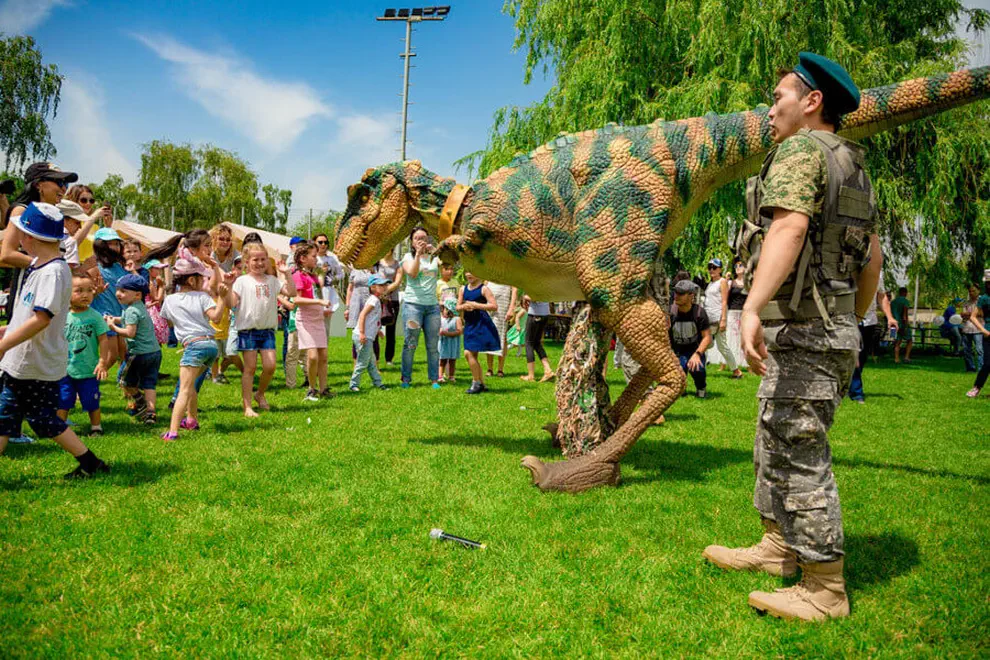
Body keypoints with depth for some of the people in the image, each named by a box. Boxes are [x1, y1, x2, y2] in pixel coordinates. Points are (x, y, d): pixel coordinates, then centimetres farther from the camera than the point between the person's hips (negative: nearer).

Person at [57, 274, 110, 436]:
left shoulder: (94, 316, -8)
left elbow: (103, 340, -7)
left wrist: (102, 362, -11)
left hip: (89, 370, -2)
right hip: (65, 369, 2)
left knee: (92, 402, 8)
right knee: (62, 401, 9)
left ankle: (96, 426, 25)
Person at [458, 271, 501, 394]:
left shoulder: (483, 288, -7)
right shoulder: (463, 289, 11)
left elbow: (494, 306, -14)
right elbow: (458, 307, 14)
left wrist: (476, 305, -17)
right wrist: (464, 307, -10)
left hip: (481, 324, -7)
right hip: (469, 325, 7)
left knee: (469, 353, -14)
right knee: (472, 355, 11)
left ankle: (476, 383, 0)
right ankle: (482, 384, 23)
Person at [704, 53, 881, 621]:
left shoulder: (801, 150, -10)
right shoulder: (854, 168, 20)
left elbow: (789, 227, -29)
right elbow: (873, 258, 24)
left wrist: (753, 307, -39)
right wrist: (852, 322, 33)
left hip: (801, 333, -10)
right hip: (834, 330, 10)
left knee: (800, 455, -5)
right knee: (778, 445, 19)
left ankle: (825, 590, 3)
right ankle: (779, 548, 32)